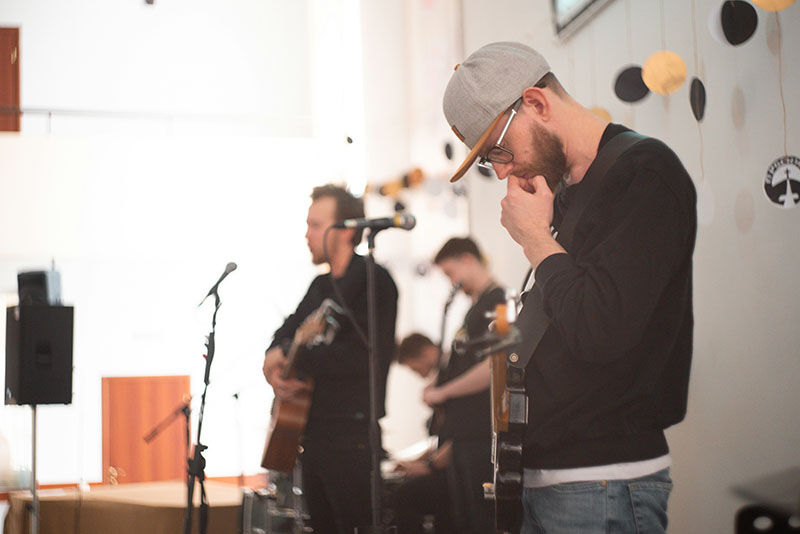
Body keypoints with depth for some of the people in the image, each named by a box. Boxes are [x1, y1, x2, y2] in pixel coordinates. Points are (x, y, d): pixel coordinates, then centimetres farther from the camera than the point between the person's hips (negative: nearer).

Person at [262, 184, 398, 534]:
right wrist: (275, 373, 1)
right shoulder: (321, 286, 17)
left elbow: (360, 356, -23)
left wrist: (290, 358, -14)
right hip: (312, 432, 9)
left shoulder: (373, 281, -10)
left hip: (352, 436, -9)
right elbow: (285, 334, 25)